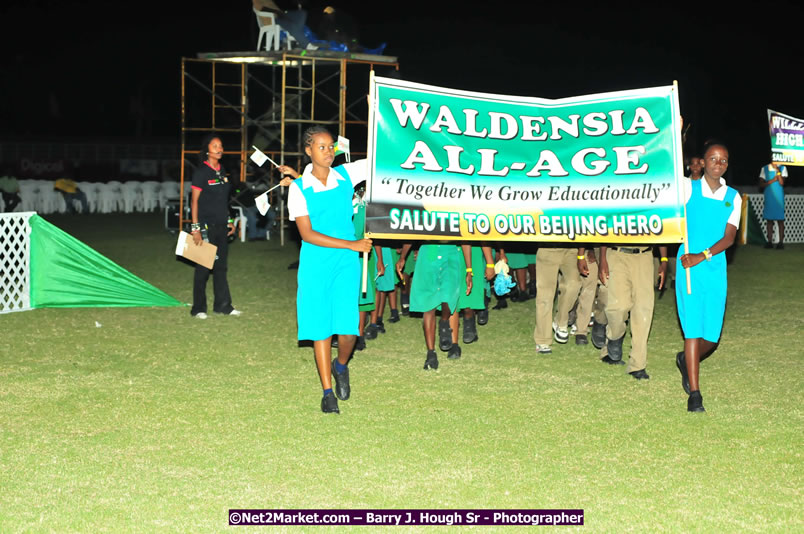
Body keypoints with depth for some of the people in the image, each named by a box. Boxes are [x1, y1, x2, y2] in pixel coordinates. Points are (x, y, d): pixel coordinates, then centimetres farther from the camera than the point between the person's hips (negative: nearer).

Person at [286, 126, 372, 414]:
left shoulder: (346, 175, 3)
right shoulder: (298, 188, -4)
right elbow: (308, 234, -10)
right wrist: (351, 245, -13)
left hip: (345, 264, 1)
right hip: (315, 266, -1)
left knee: (347, 329, -8)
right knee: (320, 328, 3)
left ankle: (341, 366, 25)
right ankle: (327, 391, 17)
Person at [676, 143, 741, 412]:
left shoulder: (733, 197, 9)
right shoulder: (688, 188, 4)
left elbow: (729, 236, 1)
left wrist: (702, 256, -13)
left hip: (716, 271, 3)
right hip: (689, 270, -3)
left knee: (711, 338, 4)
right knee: (693, 330, -7)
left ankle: (686, 360, 37)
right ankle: (694, 394, -1)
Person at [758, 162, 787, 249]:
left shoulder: (782, 168, 4)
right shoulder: (765, 169, 9)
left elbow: (782, 183, -10)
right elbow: (761, 185, 3)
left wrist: (777, 170, -16)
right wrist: (772, 181, -11)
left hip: (779, 198, -2)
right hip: (768, 198, 2)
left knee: (780, 220, -4)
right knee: (769, 219, 2)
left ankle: (781, 242, -3)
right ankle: (769, 241, 6)